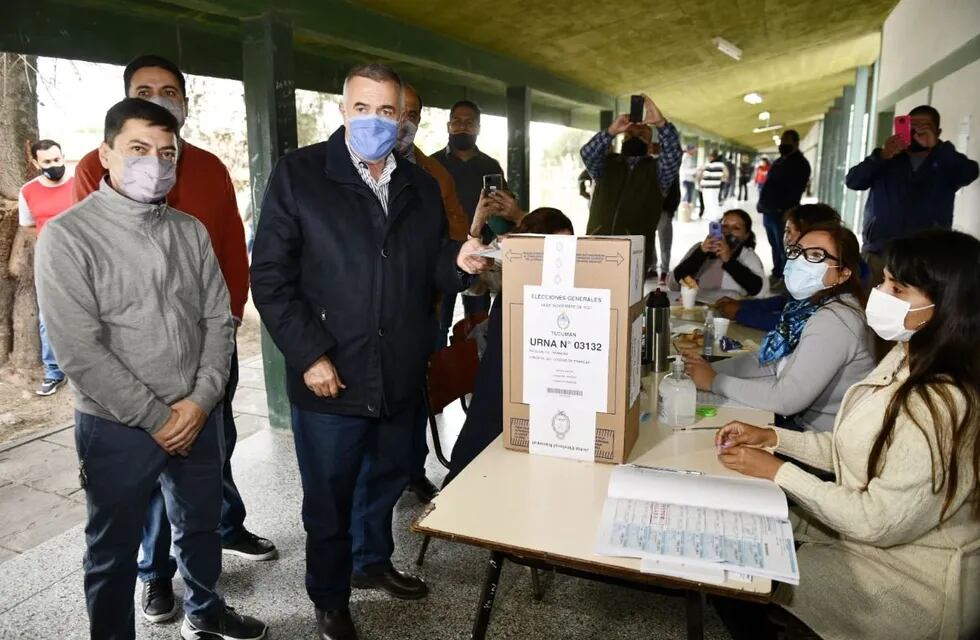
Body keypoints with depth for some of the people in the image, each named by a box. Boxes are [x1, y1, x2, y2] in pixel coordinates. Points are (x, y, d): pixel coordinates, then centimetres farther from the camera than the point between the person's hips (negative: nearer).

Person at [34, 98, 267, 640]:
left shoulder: (191, 231, 3)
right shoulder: (67, 236, -11)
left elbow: (218, 319, 3)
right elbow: (79, 351, -16)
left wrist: (201, 400, -8)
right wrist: (156, 418, -15)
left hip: (199, 416, 5)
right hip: (117, 428, -4)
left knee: (201, 525, 22)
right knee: (114, 550, 14)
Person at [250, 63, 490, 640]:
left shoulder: (421, 186, 9)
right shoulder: (299, 174, -6)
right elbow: (271, 276, -10)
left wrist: (458, 262, -11)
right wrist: (309, 355, -17)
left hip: (402, 377, 5)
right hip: (330, 379, -4)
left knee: (386, 482, 24)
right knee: (329, 501, 13)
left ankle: (373, 561, 51)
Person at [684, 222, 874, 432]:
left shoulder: (834, 320, -25)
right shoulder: (807, 306, 1)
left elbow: (787, 398, -27)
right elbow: (770, 361, 7)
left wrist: (715, 381, -18)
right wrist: (709, 368, -6)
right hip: (801, 421, 7)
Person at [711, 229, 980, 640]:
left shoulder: (940, 407, -31)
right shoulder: (905, 359, -2)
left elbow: (876, 522, -26)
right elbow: (854, 451, 6)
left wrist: (777, 470, -20)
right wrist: (771, 437, -5)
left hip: (912, 582, -8)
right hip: (870, 526, 8)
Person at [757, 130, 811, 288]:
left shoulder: (800, 164, -8)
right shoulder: (779, 161, 19)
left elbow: (796, 190, -17)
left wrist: (783, 208, -23)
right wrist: (762, 204, 13)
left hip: (783, 214, -9)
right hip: (769, 211, 9)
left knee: (784, 248, -6)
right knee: (775, 246, 17)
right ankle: (777, 274, 28)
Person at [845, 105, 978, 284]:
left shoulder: (945, 164, 12)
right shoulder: (886, 160, 13)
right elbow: (852, 181, -1)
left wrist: (936, 146, -18)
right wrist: (882, 156, -16)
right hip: (877, 255, 1)